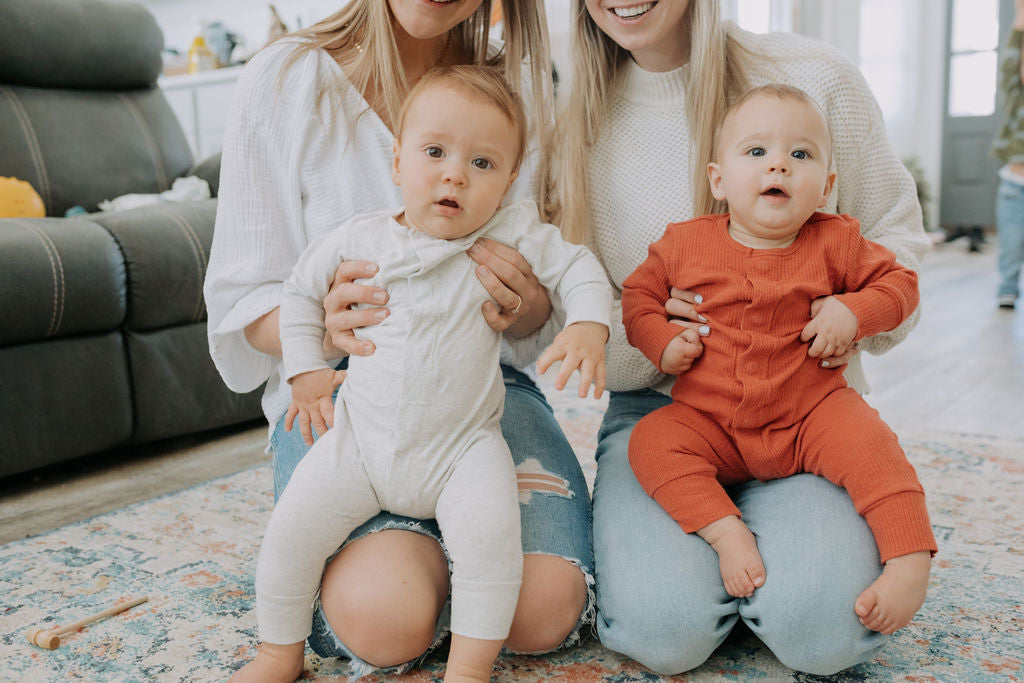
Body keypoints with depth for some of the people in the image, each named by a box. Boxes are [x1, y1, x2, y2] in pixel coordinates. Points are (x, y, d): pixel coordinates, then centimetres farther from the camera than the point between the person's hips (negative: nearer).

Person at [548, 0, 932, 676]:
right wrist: (629, 328, -16)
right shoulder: (582, 121, 3)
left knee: (821, 627, -22)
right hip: (655, 402, 0)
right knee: (665, 627, -24)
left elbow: (894, 233, 9)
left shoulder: (815, 76, -1)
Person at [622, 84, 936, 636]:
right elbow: (638, 292, 9)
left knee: (868, 443, -27)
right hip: (708, 421, 1)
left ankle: (910, 559, -17)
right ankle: (726, 531, -22)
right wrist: (661, 341, -10)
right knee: (651, 442, -23)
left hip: (812, 410, 0)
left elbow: (899, 281, 8)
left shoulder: (834, 243, -2)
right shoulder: (686, 244, -2)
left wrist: (854, 311, -12)